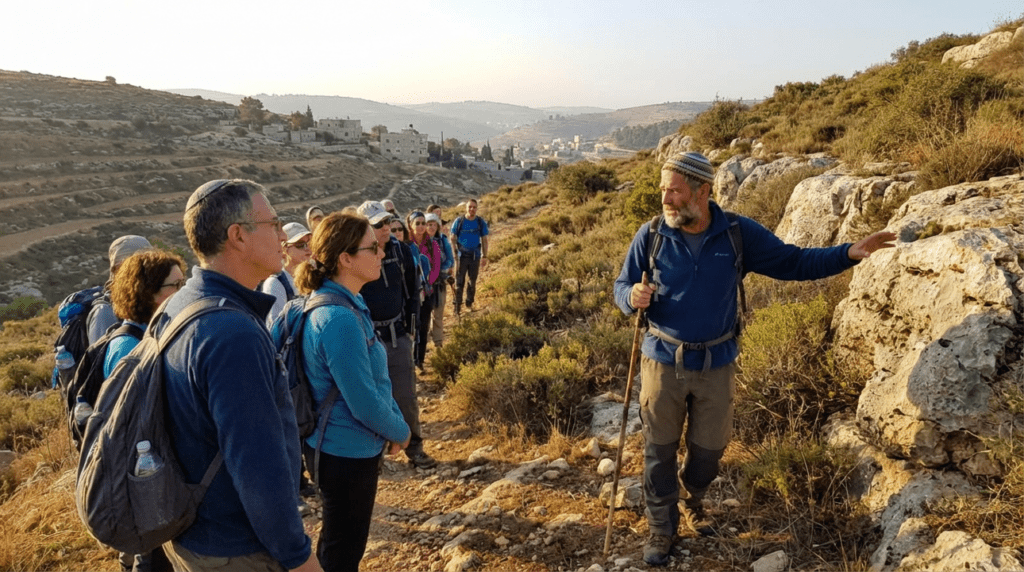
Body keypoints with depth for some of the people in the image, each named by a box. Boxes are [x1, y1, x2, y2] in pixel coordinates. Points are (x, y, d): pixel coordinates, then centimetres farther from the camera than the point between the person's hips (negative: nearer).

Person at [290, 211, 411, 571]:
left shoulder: (346, 304, 3)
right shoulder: (339, 319, -28)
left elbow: (373, 379, 11)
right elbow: (365, 404, -26)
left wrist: (395, 420, 3)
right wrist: (400, 431, -9)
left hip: (342, 448, 9)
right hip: (348, 453, -9)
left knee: (339, 542, 27)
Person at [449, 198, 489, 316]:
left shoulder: (481, 222, 0)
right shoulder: (459, 221, -4)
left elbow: (484, 240, 6)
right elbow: (453, 239, 0)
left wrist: (484, 256, 3)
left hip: (475, 256, 2)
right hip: (461, 256, -2)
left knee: (472, 282, 12)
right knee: (459, 282, -1)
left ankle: (469, 304, 27)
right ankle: (457, 306, 5)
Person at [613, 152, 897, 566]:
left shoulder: (740, 234, -9)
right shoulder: (650, 235, -10)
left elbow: (792, 262, -2)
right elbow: (621, 287, -2)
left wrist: (849, 254, -13)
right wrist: (633, 296, -25)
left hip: (716, 364, 1)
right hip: (663, 361, -1)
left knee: (709, 447, 17)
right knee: (660, 450, 10)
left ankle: (693, 502, 49)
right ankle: (661, 529, 31)